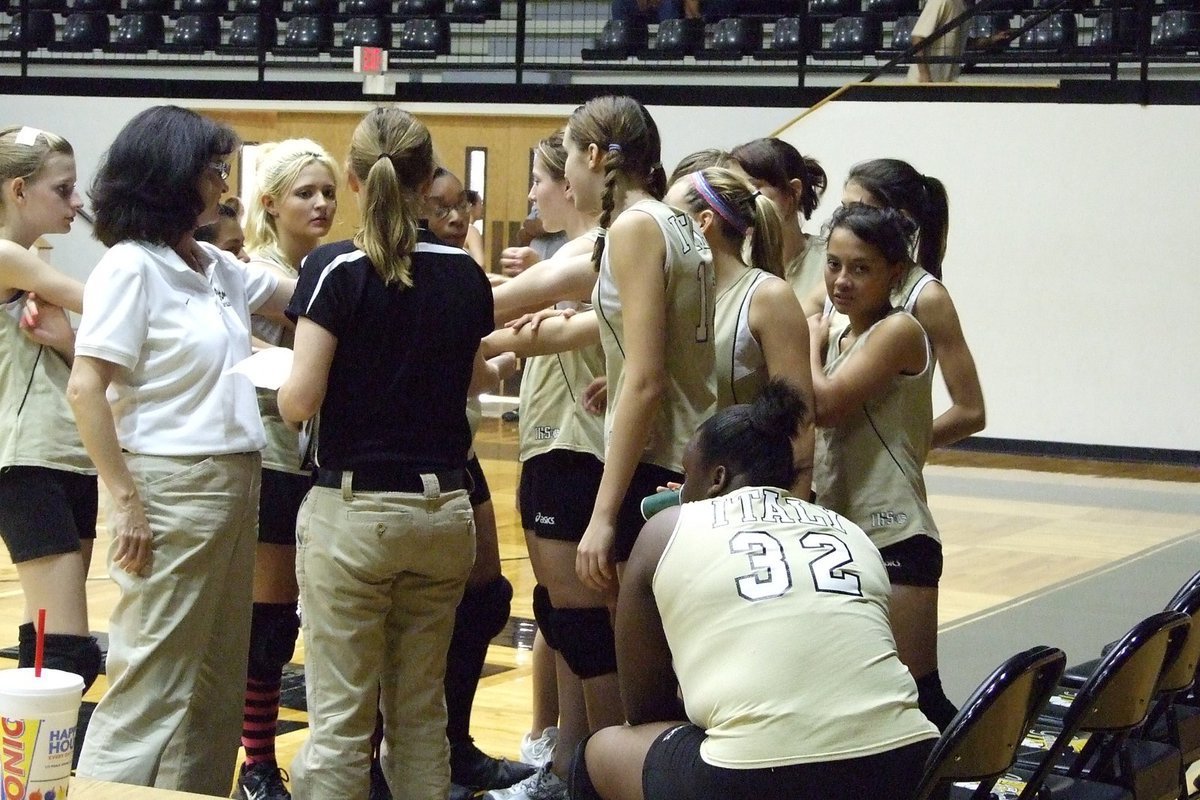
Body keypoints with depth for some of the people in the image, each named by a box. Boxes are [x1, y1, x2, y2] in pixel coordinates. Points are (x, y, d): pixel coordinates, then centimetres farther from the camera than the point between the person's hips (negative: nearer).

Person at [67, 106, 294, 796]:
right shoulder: (131, 267, -11)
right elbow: (85, 388, -16)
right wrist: (126, 498, -18)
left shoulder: (219, 268, 12)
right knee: (155, 679, -6)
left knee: (219, 675, 12)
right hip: (172, 486, -8)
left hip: (235, 483, 8)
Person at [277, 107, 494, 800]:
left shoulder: (334, 269, -10)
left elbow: (301, 400, -14)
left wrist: (278, 383, 7)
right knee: (422, 711, 13)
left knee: (341, 718, 0)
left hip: (351, 510, -4)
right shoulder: (465, 274, 3)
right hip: (442, 509, 4)